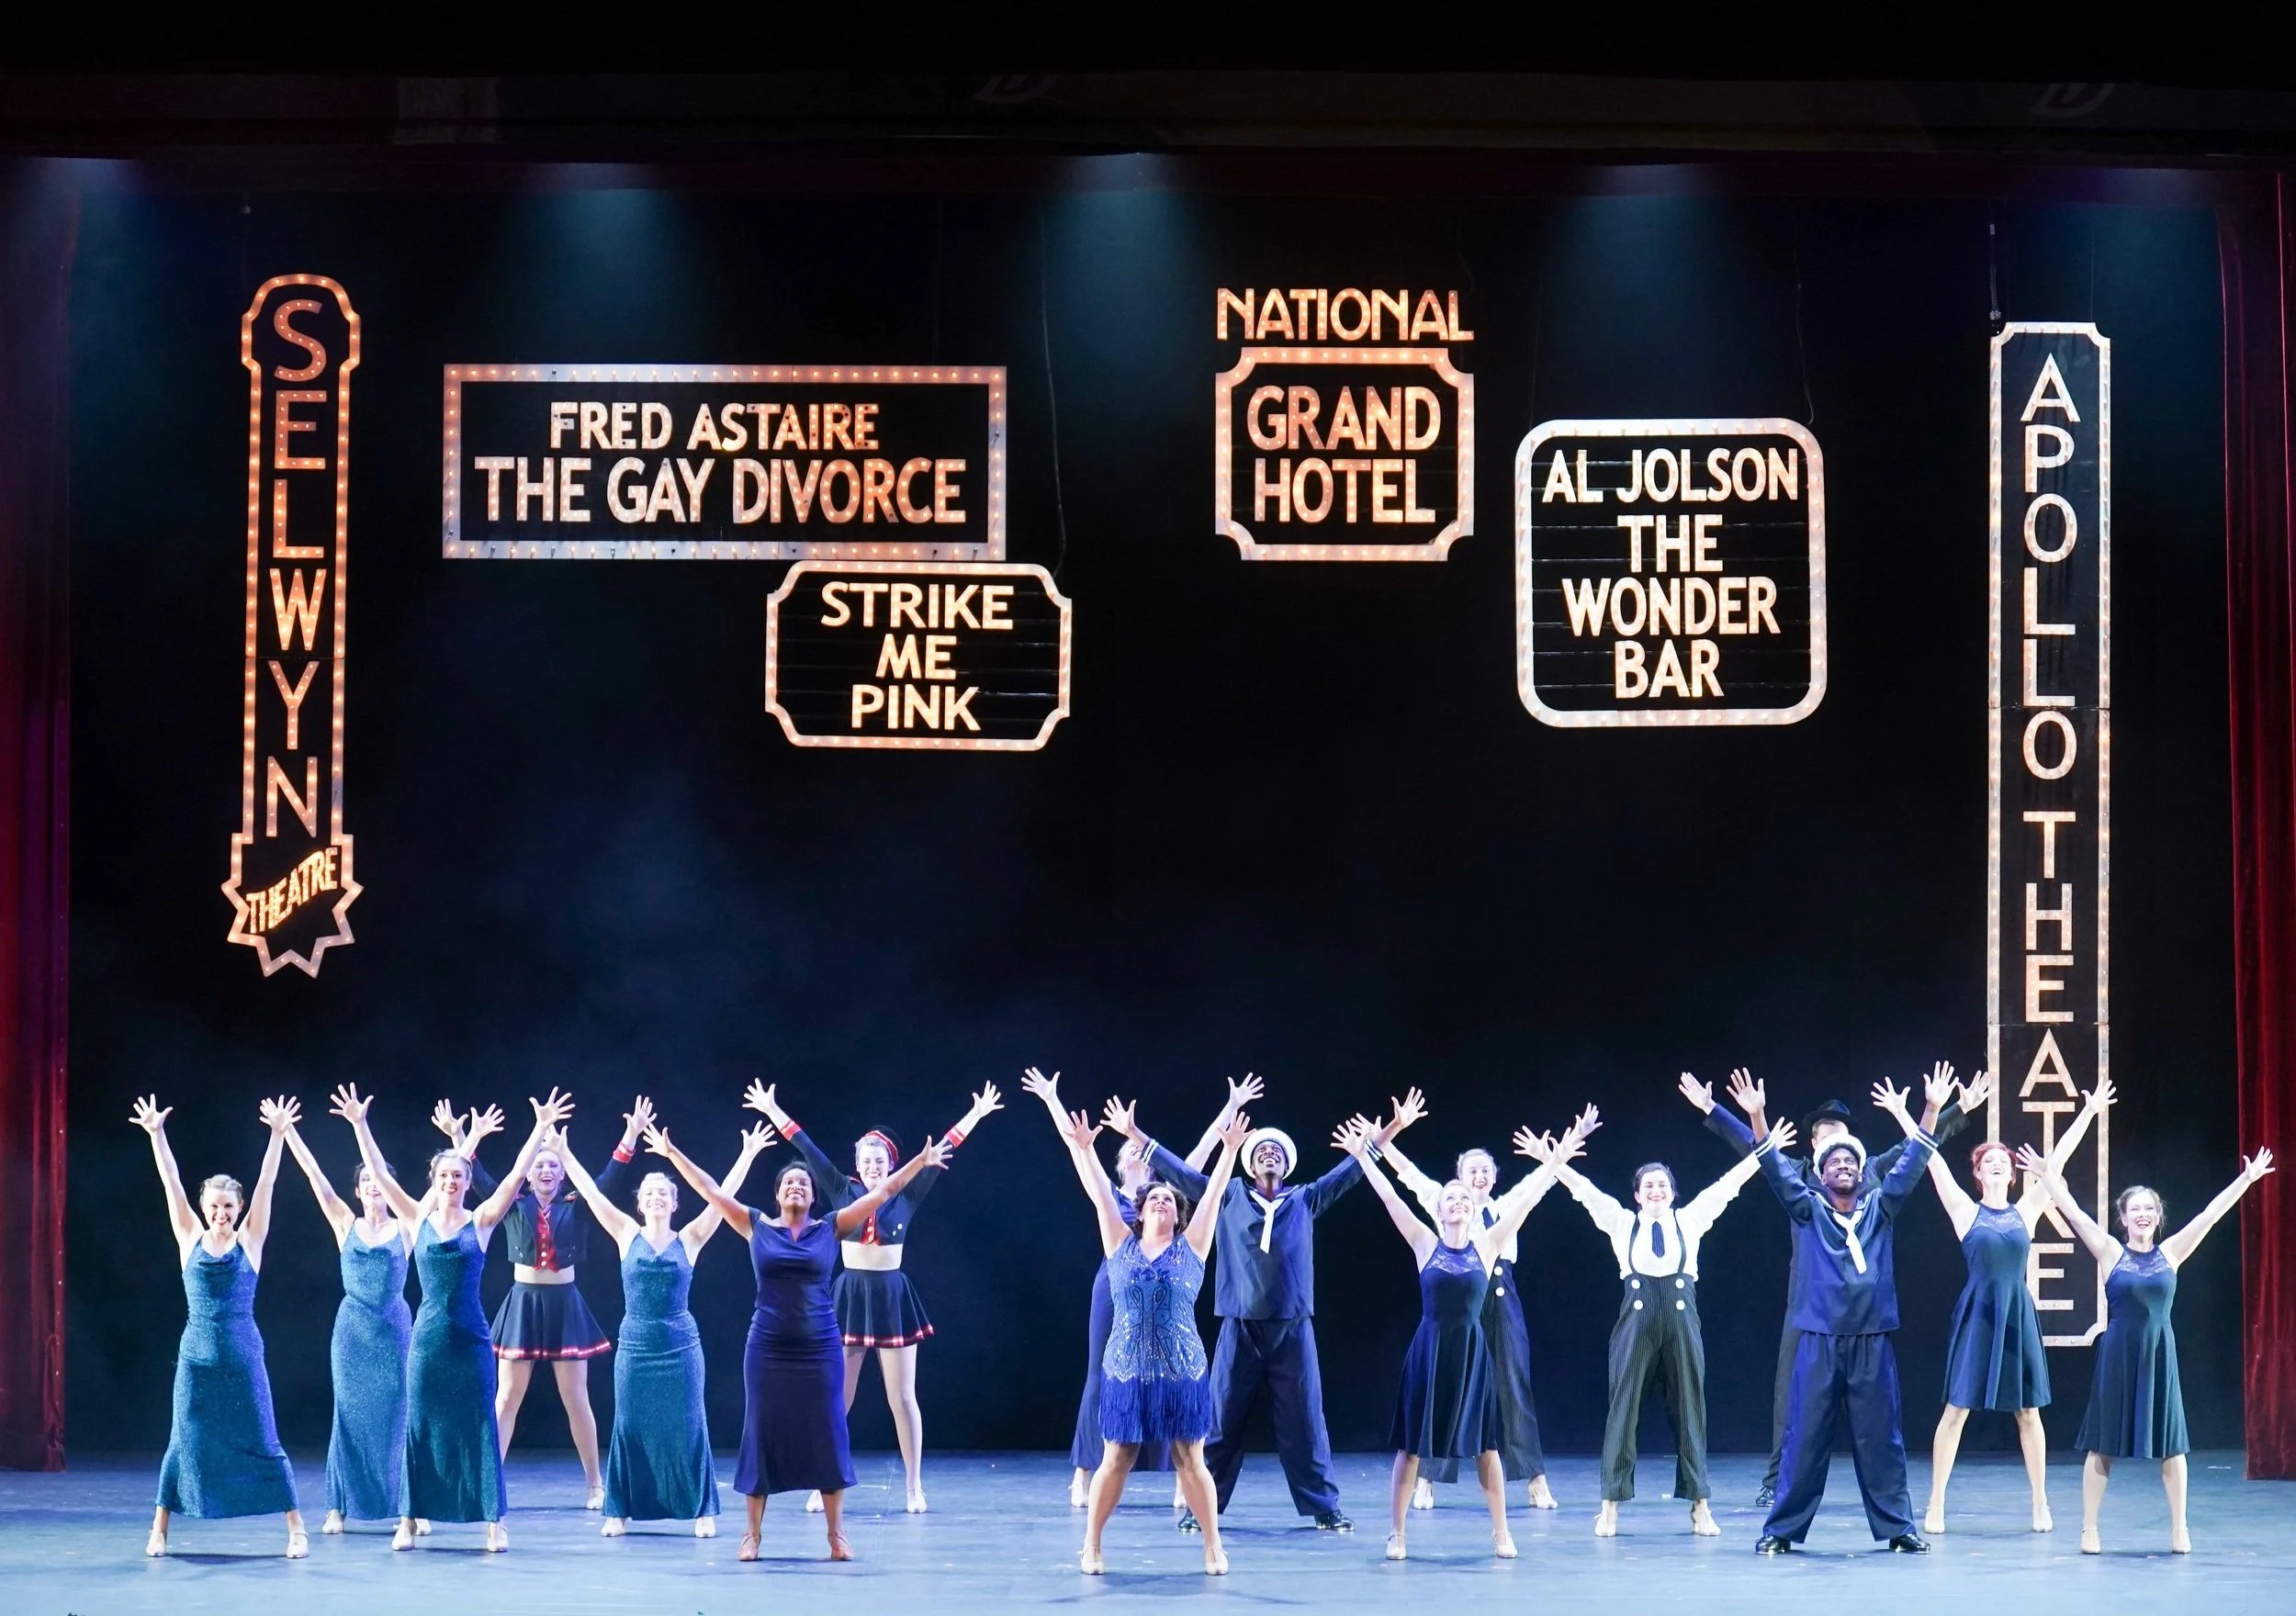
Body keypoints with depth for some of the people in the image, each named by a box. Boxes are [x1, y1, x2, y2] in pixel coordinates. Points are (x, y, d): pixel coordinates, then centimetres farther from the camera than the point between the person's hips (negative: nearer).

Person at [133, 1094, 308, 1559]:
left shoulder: (249, 1240, 1)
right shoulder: (190, 1238, 4)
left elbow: (266, 1183, -5)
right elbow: (170, 1183, 0)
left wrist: (278, 1135, -12)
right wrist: (156, 1134, -5)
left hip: (243, 1355, -1)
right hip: (196, 1355, 1)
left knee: (262, 1443, 1)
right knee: (184, 1442, 4)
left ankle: (297, 1529, 5)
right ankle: (159, 1530, 14)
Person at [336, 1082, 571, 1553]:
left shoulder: (480, 1222, -1)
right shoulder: (420, 1220, 4)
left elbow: (516, 1176, -8)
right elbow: (380, 1176, 1)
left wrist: (542, 1129, -16)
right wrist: (359, 1125, -4)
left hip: (470, 1336, -2)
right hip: (427, 1335, 2)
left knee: (479, 1427, 0)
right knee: (420, 1427, 5)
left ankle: (495, 1522, 4)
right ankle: (410, 1519, 12)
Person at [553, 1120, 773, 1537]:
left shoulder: (689, 1239, 0)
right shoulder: (627, 1235, 2)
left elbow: (723, 1195, -3)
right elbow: (591, 1193, 0)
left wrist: (748, 1155, -7)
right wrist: (563, 1153, -3)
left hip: (680, 1345, -1)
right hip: (635, 1345, 1)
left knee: (687, 1428, 2)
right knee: (630, 1427, 4)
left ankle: (703, 1511, 8)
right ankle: (619, 1511, 12)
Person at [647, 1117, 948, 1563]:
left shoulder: (830, 1228, 3)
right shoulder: (756, 1227, 4)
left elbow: (880, 1194, 1)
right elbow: (711, 1191, 3)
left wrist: (921, 1162, -2)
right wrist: (673, 1155, 1)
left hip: (820, 1348, 0)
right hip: (767, 1347, 0)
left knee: (826, 1436, 2)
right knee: (762, 1435, 4)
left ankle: (836, 1534, 10)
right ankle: (752, 1534, 13)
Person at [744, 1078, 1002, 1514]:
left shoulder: (906, 1197, 1)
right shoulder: (843, 1192, 2)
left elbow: (940, 1153, 0)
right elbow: (808, 1150, 2)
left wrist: (975, 1115, -1)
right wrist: (772, 1112, 3)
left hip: (892, 1297, 0)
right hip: (850, 1295, 0)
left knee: (902, 1397, 3)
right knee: (835, 1398, 4)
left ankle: (913, 1487, 9)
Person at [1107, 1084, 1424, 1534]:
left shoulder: (1305, 1201, 10)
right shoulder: (1229, 1197, 8)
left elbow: (1352, 1169, 11)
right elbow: (1179, 1171, 7)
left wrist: (1394, 1127, 8)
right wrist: (1133, 1133, 3)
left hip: (1292, 1329, 1)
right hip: (1240, 1328, -1)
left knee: (1304, 1422, 3)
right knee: (1223, 1422, 2)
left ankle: (1324, 1508, 9)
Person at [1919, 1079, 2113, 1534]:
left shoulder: (2026, 1211, 6)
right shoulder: (1965, 1210, 1)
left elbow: (2058, 1158, 7)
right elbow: (1933, 1160, -3)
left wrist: (2089, 1112, 8)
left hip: (2018, 1315, 2)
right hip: (1977, 1313, -2)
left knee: (2028, 1411, 7)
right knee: (1957, 1408, 0)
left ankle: (2040, 1504, 16)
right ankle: (1936, 1505, 5)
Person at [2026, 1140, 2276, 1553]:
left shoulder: (2171, 1252, 3)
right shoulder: (2111, 1253, -1)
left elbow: (2210, 1215, 0)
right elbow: (2075, 1215, -7)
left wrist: (2246, 1179, -4)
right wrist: (2049, 1177, -14)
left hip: (2159, 1354, 2)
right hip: (2117, 1354, -2)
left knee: (2170, 1442, 4)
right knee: (2103, 1443, 2)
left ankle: (2179, 1529, 13)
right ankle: (2089, 1529, 8)